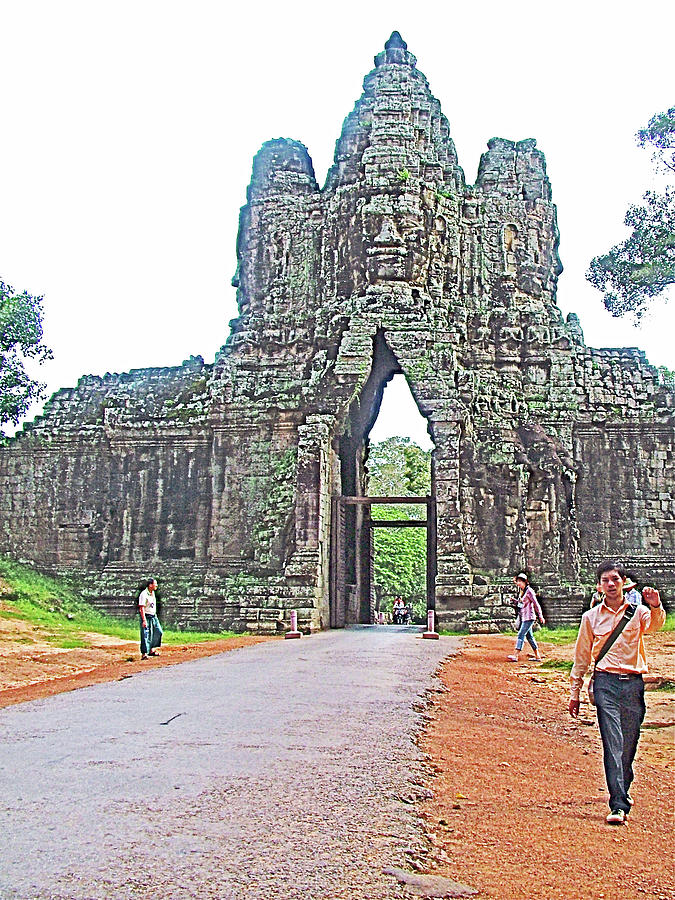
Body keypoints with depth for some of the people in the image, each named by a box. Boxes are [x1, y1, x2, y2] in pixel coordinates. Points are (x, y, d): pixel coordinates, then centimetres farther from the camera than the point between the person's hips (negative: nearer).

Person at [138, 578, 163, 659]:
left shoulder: (153, 593, 11)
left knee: (158, 632, 6)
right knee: (145, 635, -7)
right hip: (146, 616, -8)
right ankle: (144, 654, -3)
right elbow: (142, 608, -21)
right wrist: (144, 620, -26)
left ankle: (152, 650, 16)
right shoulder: (144, 594, -16)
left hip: (153, 616, 8)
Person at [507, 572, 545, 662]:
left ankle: (515, 655, -17)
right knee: (529, 636, 11)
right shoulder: (522, 591, 13)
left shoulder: (529, 591, -12)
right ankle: (538, 656, 16)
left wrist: (540, 616, -10)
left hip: (529, 617, -9)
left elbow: (536, 604, -11)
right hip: (524, 617, 9)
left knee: (521, 634, -13)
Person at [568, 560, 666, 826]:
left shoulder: (637, 611, 6)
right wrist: (574, 692, 12)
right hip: (605, 682, -1)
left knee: (629, 744, 9)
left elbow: (654, 625, -18)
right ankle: (618, 805, -8)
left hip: (634, 683, 1)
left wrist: (655, 607, -39)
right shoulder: (591, 617, 7)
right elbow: (581, 657, 12)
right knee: (612, 743, -8)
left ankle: (622, 791, 32)